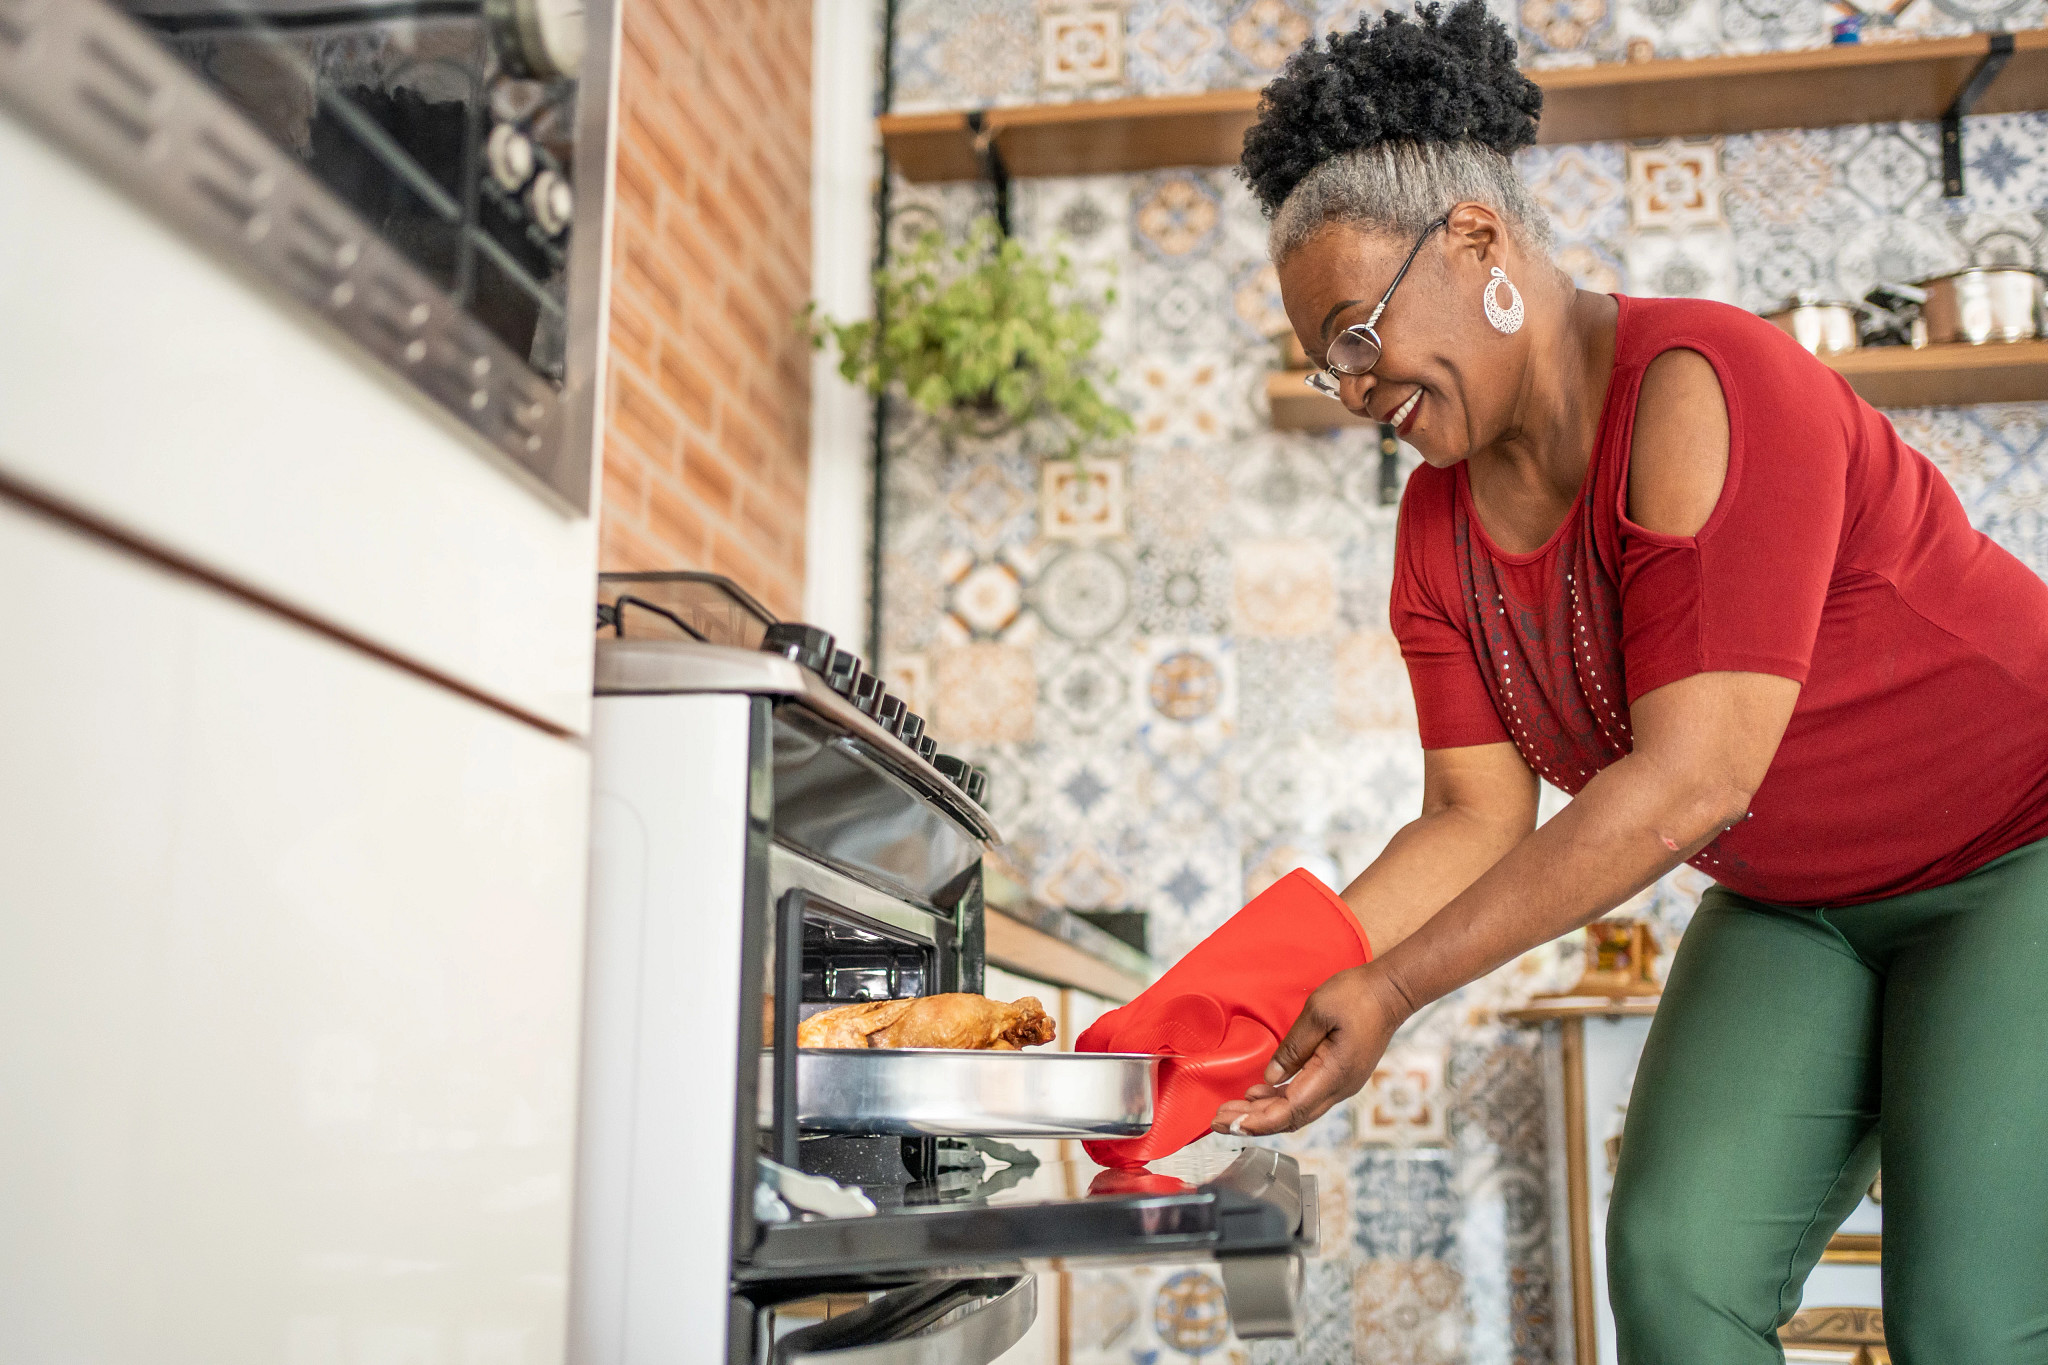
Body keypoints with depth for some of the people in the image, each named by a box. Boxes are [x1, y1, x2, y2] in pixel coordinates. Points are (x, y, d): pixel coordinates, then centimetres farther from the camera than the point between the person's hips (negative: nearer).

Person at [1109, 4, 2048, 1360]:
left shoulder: (1705, 391, -26)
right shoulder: (1443, 525, -3)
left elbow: (1689, 779, -32)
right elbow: (1477, 816, -4)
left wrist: (1391, 989, -30)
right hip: (1795, 904, 6)